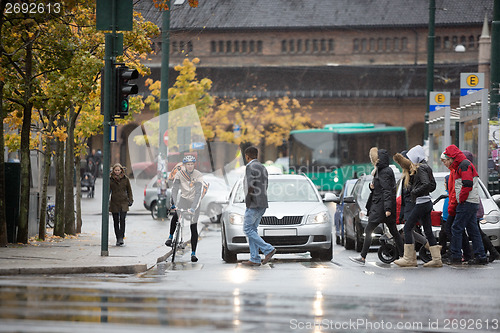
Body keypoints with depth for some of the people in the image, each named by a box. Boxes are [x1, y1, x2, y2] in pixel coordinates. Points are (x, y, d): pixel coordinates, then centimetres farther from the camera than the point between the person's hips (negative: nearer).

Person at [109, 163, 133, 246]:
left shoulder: (125, 179, 3)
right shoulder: (110, 179, 3)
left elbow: (129, 190, 11)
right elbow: (108, 190, 6)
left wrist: (130, 200, 4)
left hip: (123, 202, -1)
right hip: (114, 203, 1)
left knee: (122, 219, -15)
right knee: (116, 221, 3)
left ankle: (121, 238, -17)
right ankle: (118, 239, 11)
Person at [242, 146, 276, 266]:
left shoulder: (250, 167, -12)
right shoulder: (263, 168, 17)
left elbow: (251, 186, -19)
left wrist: (248, 203, -10)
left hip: (254, 204, -9)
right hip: (263, 204, 9)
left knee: (248, 229, -4)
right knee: (252, 230, 10)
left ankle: (268, 249, -14)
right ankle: (254, 259, 6)